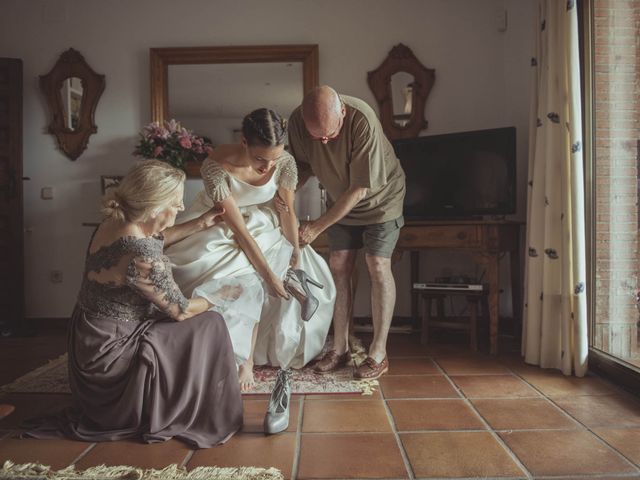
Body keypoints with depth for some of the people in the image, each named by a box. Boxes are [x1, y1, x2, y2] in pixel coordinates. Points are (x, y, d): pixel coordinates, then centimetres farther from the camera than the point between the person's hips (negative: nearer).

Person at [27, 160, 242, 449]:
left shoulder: (115, 222, -7)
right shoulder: (142, 257, -33)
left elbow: (156, 238, 16)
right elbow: (181, 310, -19)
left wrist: (199, 225, 11)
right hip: (110, 354, -9)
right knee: (209, 326, -2)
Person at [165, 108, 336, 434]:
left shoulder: (284, 162, -21)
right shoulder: (216, 166, -31)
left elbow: (288, 212, -8)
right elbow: (238, 228, -29)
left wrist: (296, 261, -9)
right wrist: (270, 274, -28)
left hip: (262, 225, 3)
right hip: (220, 229, -3)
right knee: (247, 282, -24)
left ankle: (247, 358, -4)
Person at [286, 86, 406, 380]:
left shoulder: (363, 121, -35)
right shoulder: (297, 121, -20)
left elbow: (360, 189, -31)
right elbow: (303, 166, -2)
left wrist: (317, 227, -28)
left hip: (380, 197, -4)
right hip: (340, 199, 5)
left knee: (378, 267, -8)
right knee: (339, 268, 1)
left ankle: (378, 353, 2)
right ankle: (340, 348, 11)